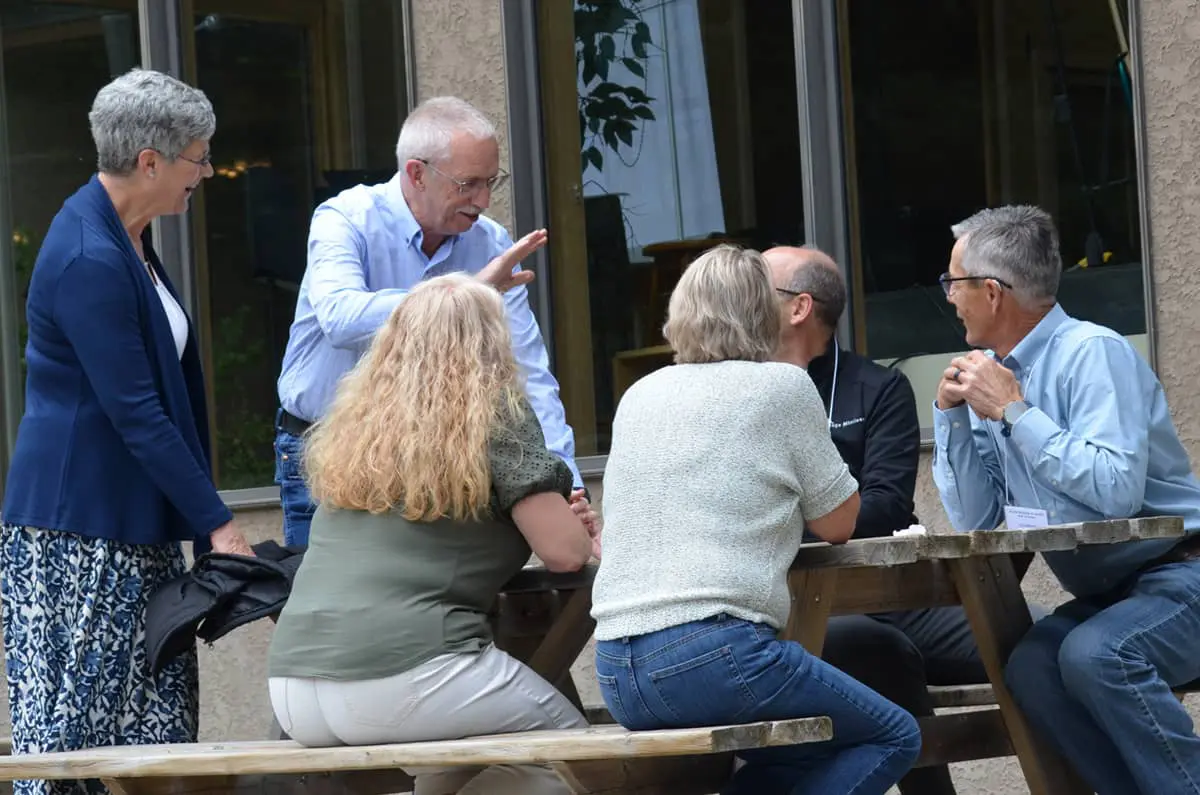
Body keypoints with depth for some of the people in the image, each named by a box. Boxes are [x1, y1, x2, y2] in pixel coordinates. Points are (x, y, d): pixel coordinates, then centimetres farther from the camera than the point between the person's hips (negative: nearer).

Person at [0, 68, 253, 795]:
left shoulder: (124, 240, 11)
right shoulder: (88, 262, -20)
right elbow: (137, 415, -20)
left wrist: (204, 515, 16)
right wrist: (217, 524, -17)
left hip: (136, 527, 10)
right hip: (79, 529, -10)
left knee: (154, 727, 6)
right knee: (75, 722, -5)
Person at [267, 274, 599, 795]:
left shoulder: (354, 420, 18)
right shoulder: (495, 412, 2)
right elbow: (564, 551, 0)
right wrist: (590, 539, 24)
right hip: (401, 674, -6)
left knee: (467, 746, 32)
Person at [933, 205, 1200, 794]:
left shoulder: (1091, 353, -15)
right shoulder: (993, 372, 7)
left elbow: (1116, 489, -28)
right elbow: (975, 520, 8)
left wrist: (1014, 411, -21)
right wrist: (951, 413, -3)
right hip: (1107, 592, 7)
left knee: (1094, 655, -32)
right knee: (1029, 670, -20)